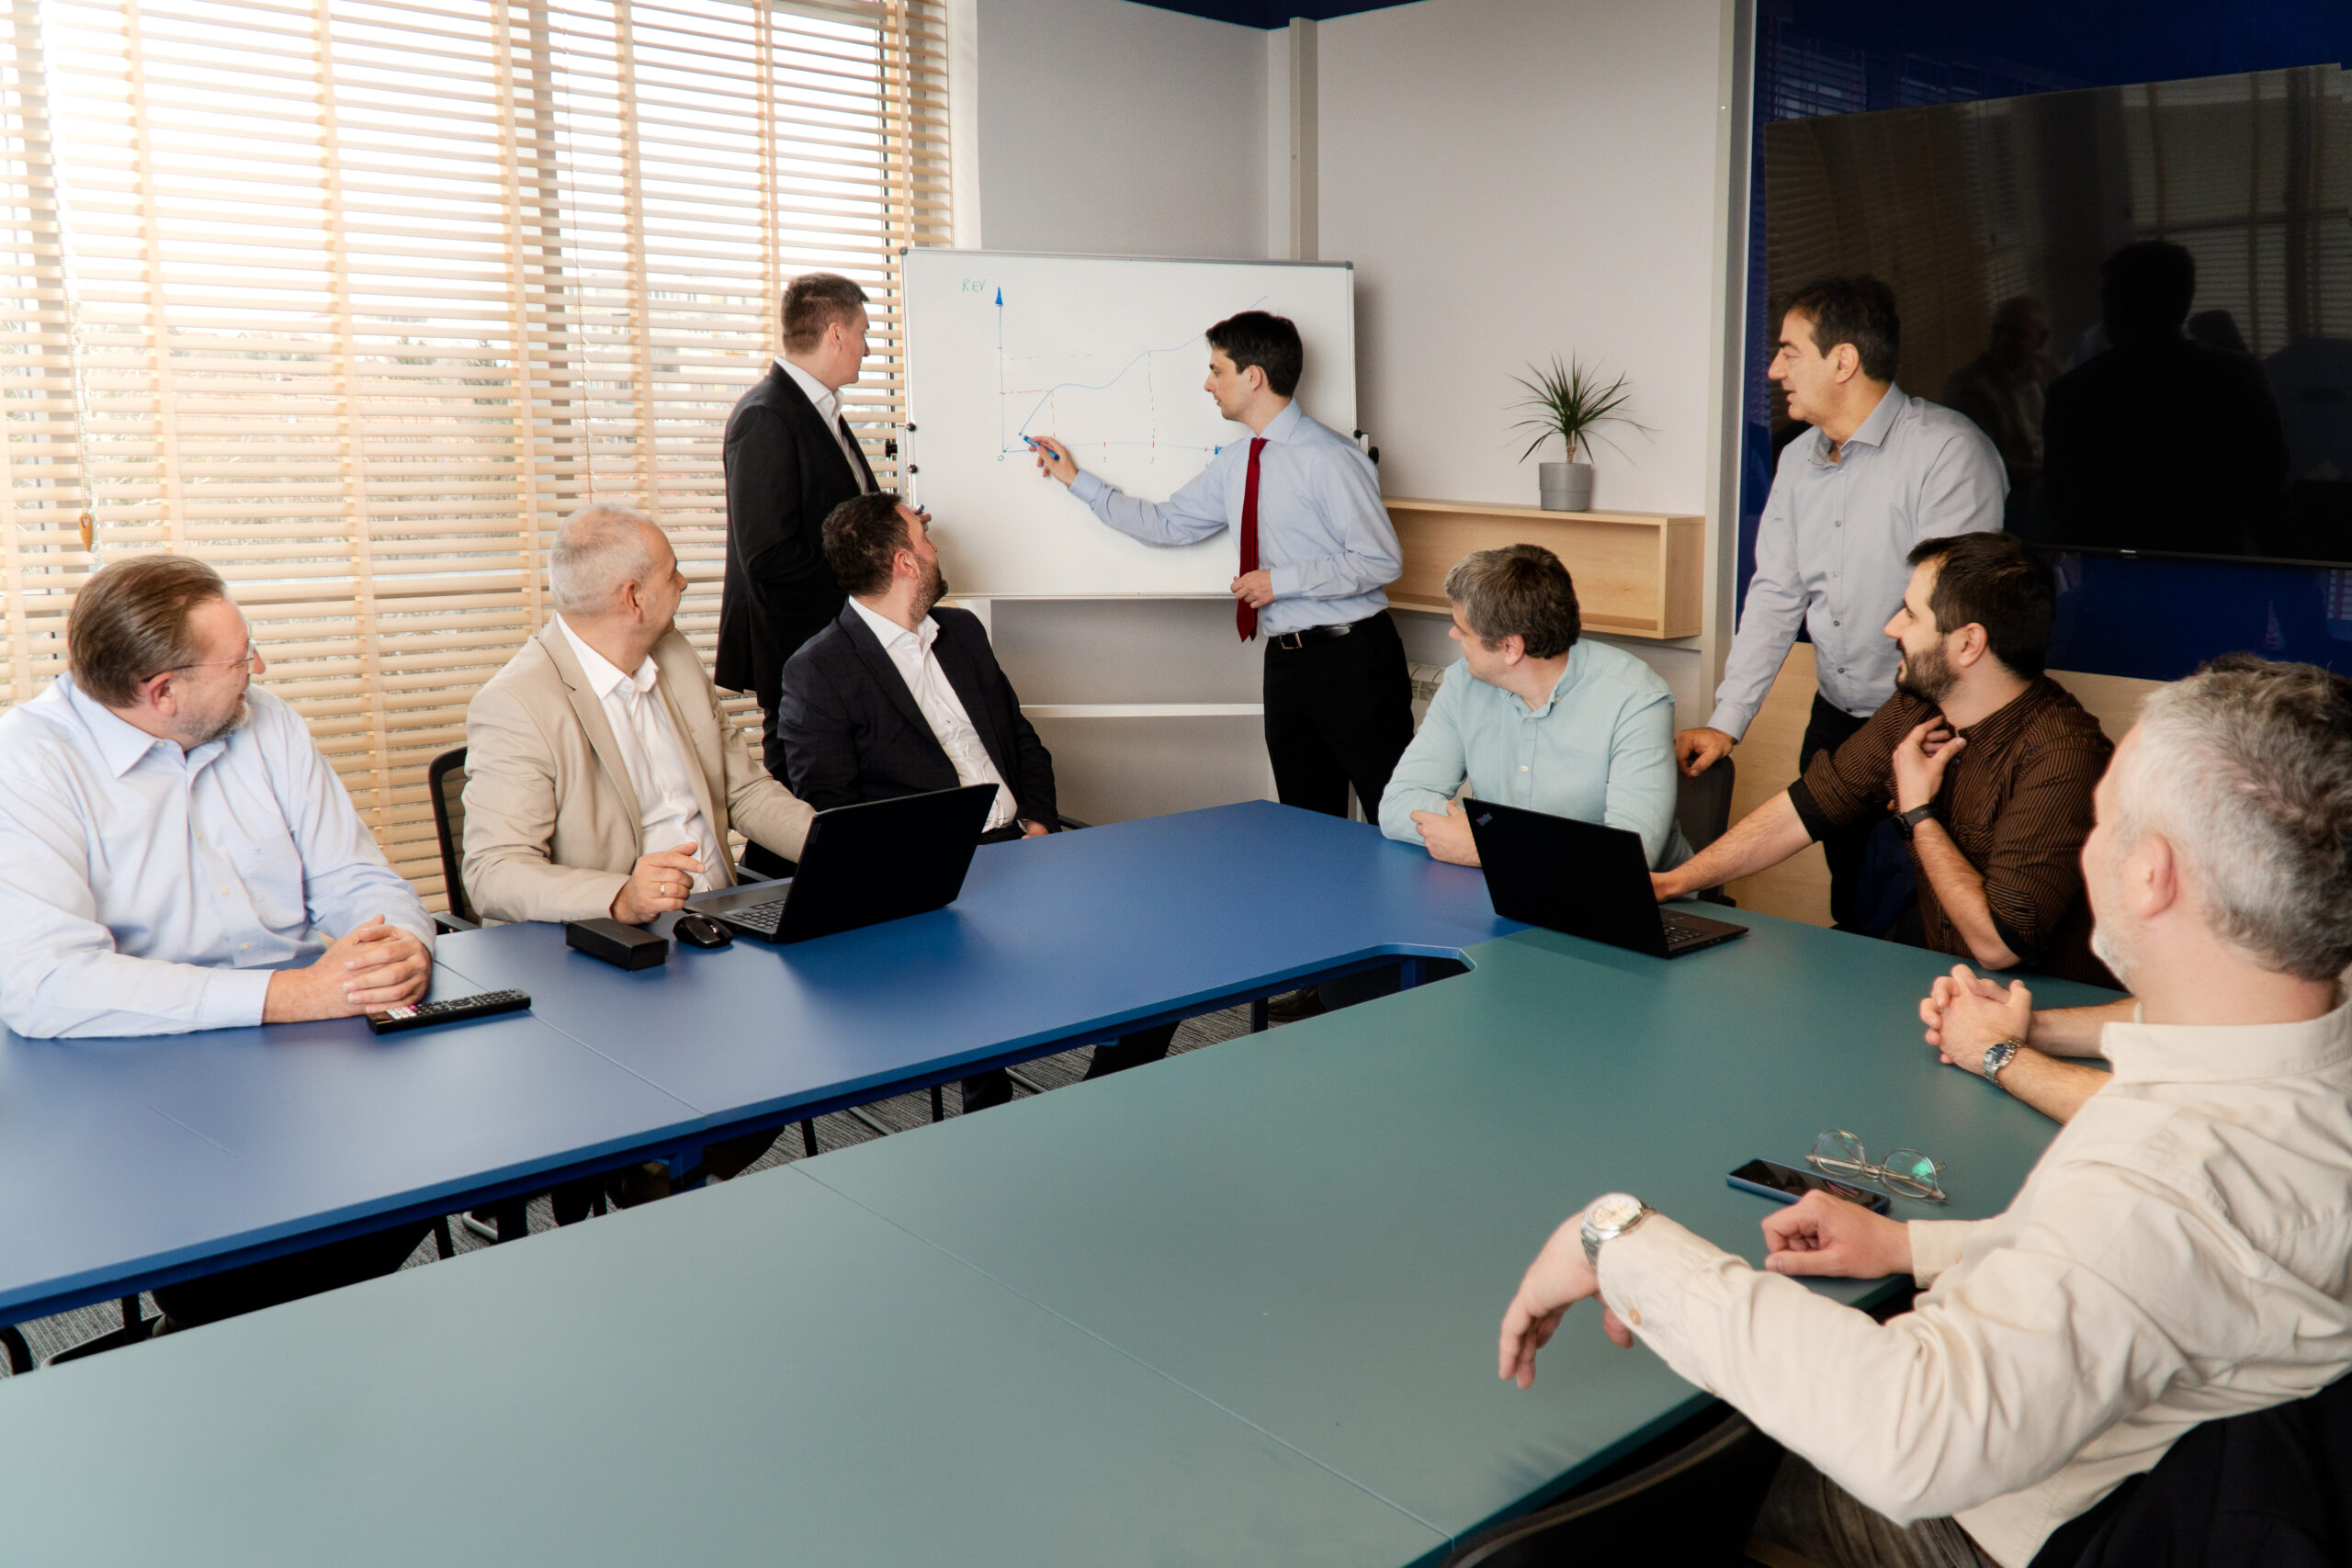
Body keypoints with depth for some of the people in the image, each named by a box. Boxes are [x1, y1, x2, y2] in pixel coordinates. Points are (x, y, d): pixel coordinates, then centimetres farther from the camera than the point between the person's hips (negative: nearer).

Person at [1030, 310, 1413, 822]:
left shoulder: (1328, 458, -14)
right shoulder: (1234, 464, 11)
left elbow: (1380, 561, -16)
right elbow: (1165, 522, 18)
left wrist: (1281, 580, -16)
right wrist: (1077, 480, 19)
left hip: (1350, 656, -8)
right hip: (1286, 659, 8)